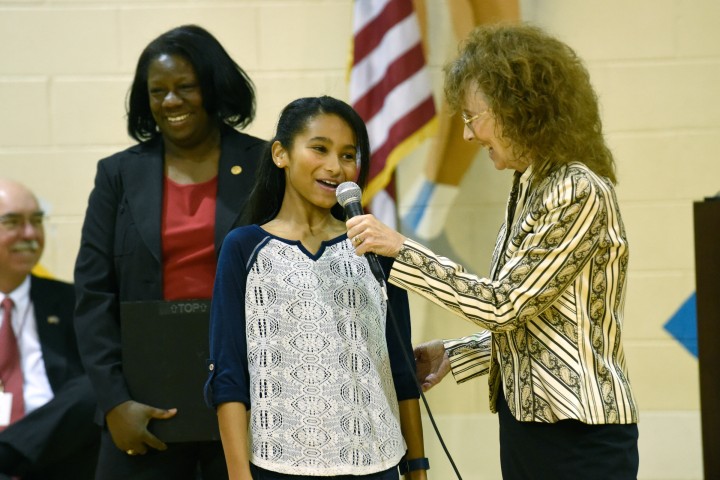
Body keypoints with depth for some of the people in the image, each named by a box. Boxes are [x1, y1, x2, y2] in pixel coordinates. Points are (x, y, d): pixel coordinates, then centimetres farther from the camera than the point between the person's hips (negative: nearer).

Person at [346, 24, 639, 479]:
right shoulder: (532, 188, 12)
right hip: (530, 426, 9)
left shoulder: (579, 193, -16)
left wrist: (401, 250, -16)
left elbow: (503, 304, -18)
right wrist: (455, 354, 11)